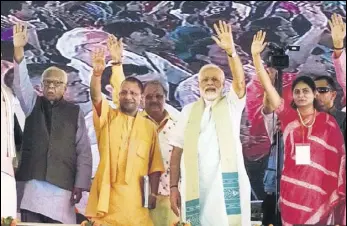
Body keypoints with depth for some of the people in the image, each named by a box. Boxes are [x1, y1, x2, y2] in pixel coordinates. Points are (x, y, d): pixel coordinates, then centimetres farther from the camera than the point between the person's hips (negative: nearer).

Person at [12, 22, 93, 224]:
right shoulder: (33, 105, 14)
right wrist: (19, 49, -16)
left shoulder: (75, 112, 9)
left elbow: (84, 151, 6)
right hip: (32, 183, 1)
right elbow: (21, 83, -3)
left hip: (62, 186, -1)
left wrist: (80, 184, -2)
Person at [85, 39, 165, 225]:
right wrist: (97, 72, -33)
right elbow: (96, 97, -15)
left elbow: (154, 164, 8)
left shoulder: (149, 127, 8)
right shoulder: (107, 117, 5)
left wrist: (154, 194, -2)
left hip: (134, 196, 1)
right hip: (106, 194, -1)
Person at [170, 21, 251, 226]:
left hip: (227, 185, -2)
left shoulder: (231, 105, 7)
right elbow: (177, 150, 9)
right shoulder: (189, 111, 12)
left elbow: (240, 82, -12)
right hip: (196, 187, 2)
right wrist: (174, 186, 1)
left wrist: (231, 51, -26)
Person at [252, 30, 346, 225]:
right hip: (292, 190, 1)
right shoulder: (288, 116, 3)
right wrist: (256, 55, -13)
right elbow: (268, 86, -4)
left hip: (320, 191, -1)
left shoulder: (328, 121, 0)